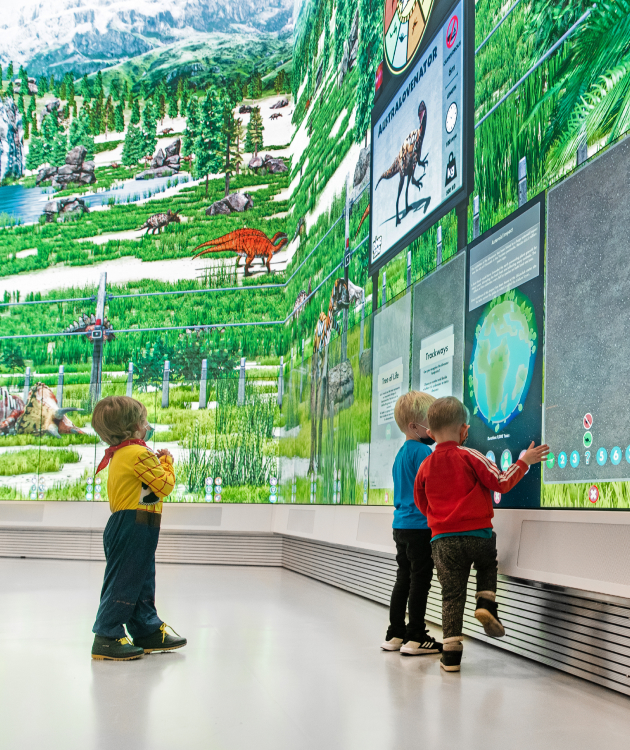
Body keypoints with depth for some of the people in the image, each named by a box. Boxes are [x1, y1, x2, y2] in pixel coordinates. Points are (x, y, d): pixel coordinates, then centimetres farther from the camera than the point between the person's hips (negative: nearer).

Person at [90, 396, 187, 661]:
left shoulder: (118, 455, 16)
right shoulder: (139, 454, -16)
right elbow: (164, 485, -12)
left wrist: (157, 461, 17)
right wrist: (166, 462, 3)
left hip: (123, 527, 11)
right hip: (135, 528, -11)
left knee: (141, 582, 16)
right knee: (124, 582, -6)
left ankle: (148, 631, 25)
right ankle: (107, 637, -2)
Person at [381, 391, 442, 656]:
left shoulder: (402, 453, 15)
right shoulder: (422, 451, -15)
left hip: (401, 523, 9)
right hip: (420, 525, -9)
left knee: (404, 579, 14)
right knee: (420, 579, -2)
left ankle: (395, 635, 18)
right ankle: (415, 638, 3)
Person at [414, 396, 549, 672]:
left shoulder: (426, 466, 5)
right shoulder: (470, 456, -6)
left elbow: (422, 505, 15)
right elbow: (501, 483, -6)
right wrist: (524, 462, 6)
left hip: (443, 540, 2)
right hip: (477, 534, -2)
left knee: (452, 595, 6)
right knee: (487, 565, 30)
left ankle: (451, 655, 4)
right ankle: (486, 604, 5)